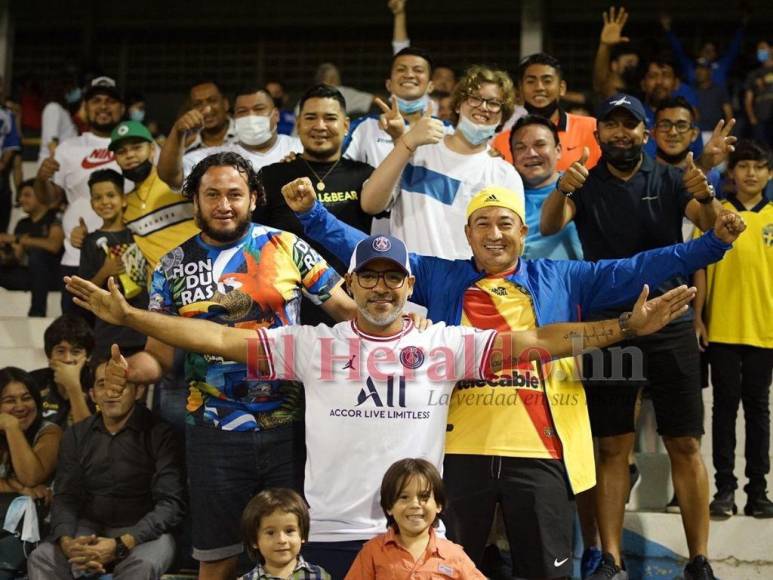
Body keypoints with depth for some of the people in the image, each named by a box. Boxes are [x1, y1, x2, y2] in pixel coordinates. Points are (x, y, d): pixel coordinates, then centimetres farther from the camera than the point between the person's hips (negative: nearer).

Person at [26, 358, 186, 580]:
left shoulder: (159, 434, -6)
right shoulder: (76, 435, 9)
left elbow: (171, 503, -13)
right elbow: (65, 497, 3)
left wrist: (121, 545, -26)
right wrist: (66, 541, -20)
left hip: (143, 532, -3)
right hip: (89, 529, 3)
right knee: (41, 558, -24)